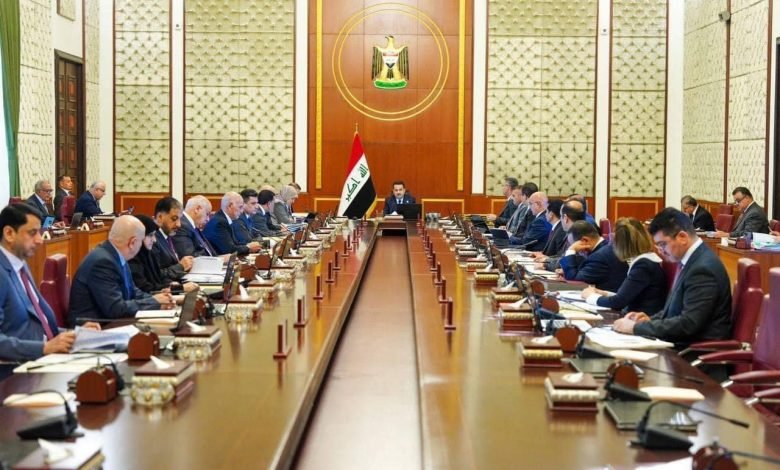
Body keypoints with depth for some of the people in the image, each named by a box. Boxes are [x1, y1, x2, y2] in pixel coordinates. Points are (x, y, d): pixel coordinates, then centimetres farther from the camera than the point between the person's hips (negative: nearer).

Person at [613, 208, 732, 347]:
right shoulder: (693, 259, 9)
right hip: (686, 342, 9)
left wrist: (637, 327, -19)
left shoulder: (703, 268, -21)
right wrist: (650, 319, 3)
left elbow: (688, 324, -24)